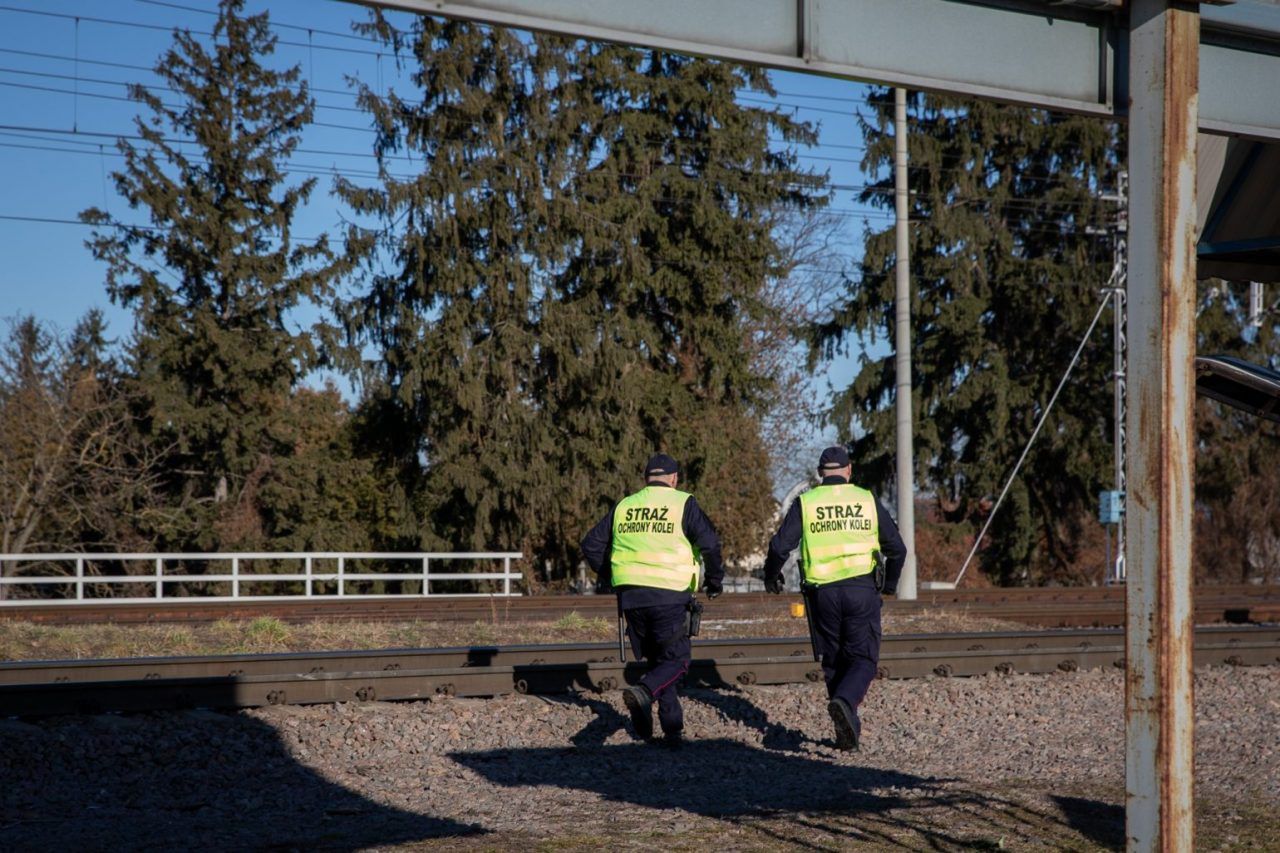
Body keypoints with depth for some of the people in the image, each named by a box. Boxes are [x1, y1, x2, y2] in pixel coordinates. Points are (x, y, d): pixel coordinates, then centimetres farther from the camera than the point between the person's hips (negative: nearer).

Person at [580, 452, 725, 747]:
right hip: (668, 596, -5)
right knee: (676, 660, 2)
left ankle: (672, 728, 13)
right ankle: (643, 692, -25)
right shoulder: (683, 504, 2)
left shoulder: (623, 507, 14)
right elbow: (709, 542, -9)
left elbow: (592, 544, 14)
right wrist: (715, 580, 4)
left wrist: (608, 577, 25)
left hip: (630, 595, 5)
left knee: (657, 660, 16)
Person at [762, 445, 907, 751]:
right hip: (862, 589, -1)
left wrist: (771, 576, 15)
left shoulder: (805, 502, 3)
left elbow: (780, 545, -5)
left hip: (822, 592, 1)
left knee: (834, 662, 13)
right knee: (863, 659, 4)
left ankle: (849, 731, 12)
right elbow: (896, 548, 9)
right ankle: (844, 702, -25)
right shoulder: (867, 500, 6)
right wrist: (890, 584, 26)